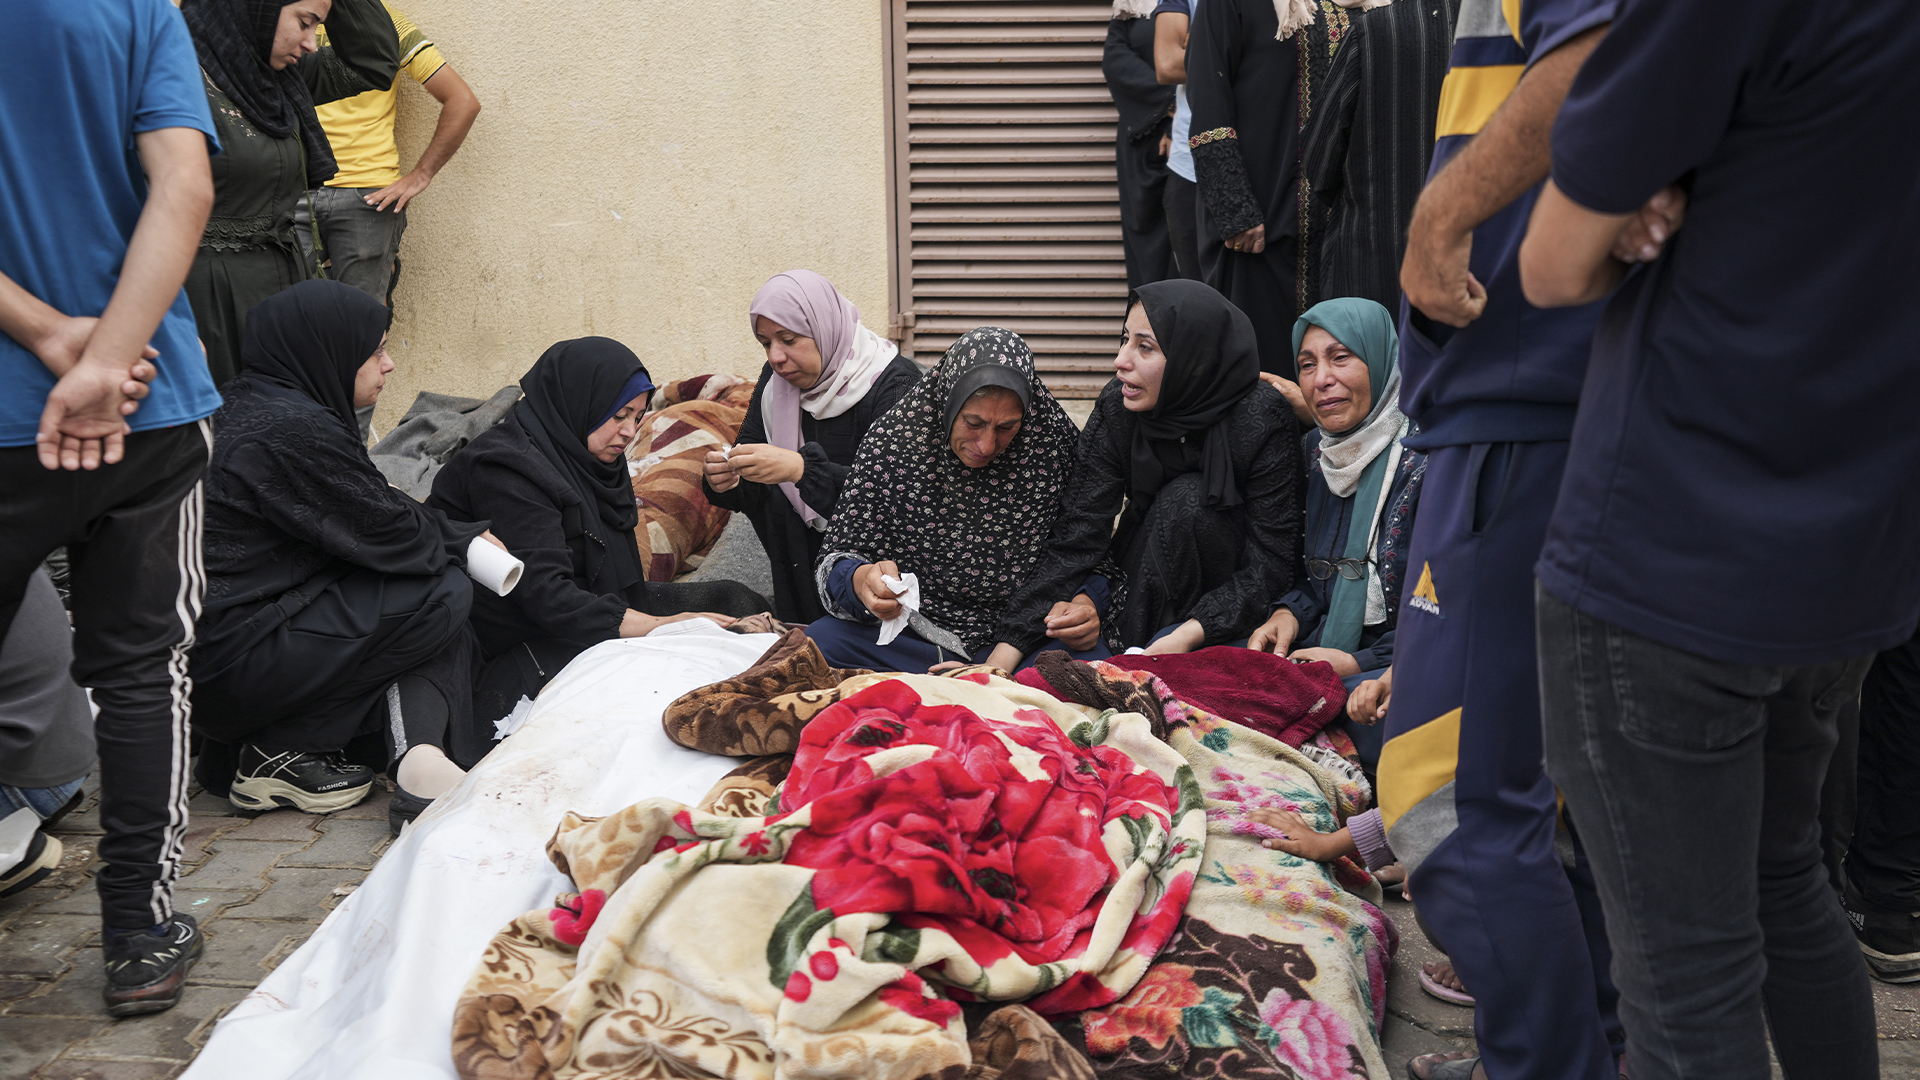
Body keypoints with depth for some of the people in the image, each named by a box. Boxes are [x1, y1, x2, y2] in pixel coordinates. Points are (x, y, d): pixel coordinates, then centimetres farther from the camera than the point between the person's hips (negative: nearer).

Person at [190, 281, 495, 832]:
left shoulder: (250, 404, 12)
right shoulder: (294, 430, -20)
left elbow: (368, 509, 16)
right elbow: (386, 531, -13)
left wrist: (458, 535, 8)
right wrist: (465, 539, 7)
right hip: (229, 662, -10)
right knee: (446, 596, -8)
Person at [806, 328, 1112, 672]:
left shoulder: (1057, 445, -7)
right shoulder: (890, 442, -8)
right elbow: (839, 558, -5)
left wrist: (1087, 601, -16)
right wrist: (860, 581, -29)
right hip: (913, 628, 1)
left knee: (1093, 663, -31)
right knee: (819, 642, -26)